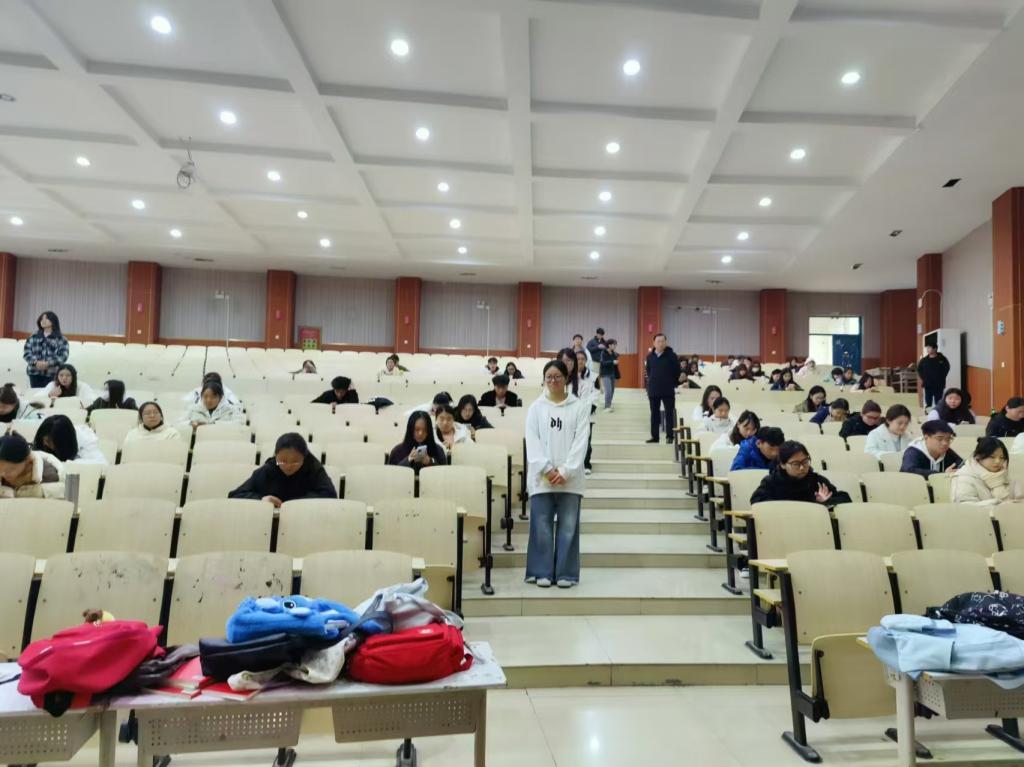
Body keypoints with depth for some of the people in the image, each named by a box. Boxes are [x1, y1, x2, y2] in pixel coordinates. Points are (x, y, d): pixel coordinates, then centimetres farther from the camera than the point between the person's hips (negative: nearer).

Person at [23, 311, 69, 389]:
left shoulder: (60, 338, 3)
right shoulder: (33, 337, 14)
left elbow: (63, 355, -6)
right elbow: (26, 352, 7)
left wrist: (48, 363, -18)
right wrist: (35, 362, -12)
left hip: (52, 374, -3)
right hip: (35, 373, 3)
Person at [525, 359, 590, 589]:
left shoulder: (579, 408, 4)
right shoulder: (536, 407, 6)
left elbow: (580, 443, -2)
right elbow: (532, 441, -1)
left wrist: (565, 471, -12)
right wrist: (547, 469, -12)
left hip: (570, 478, 0)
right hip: (541, 477, 0)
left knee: (568, 527, 3)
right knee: (542, 527, 2)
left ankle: (566, 574, 11)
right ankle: (542, 572, 11)